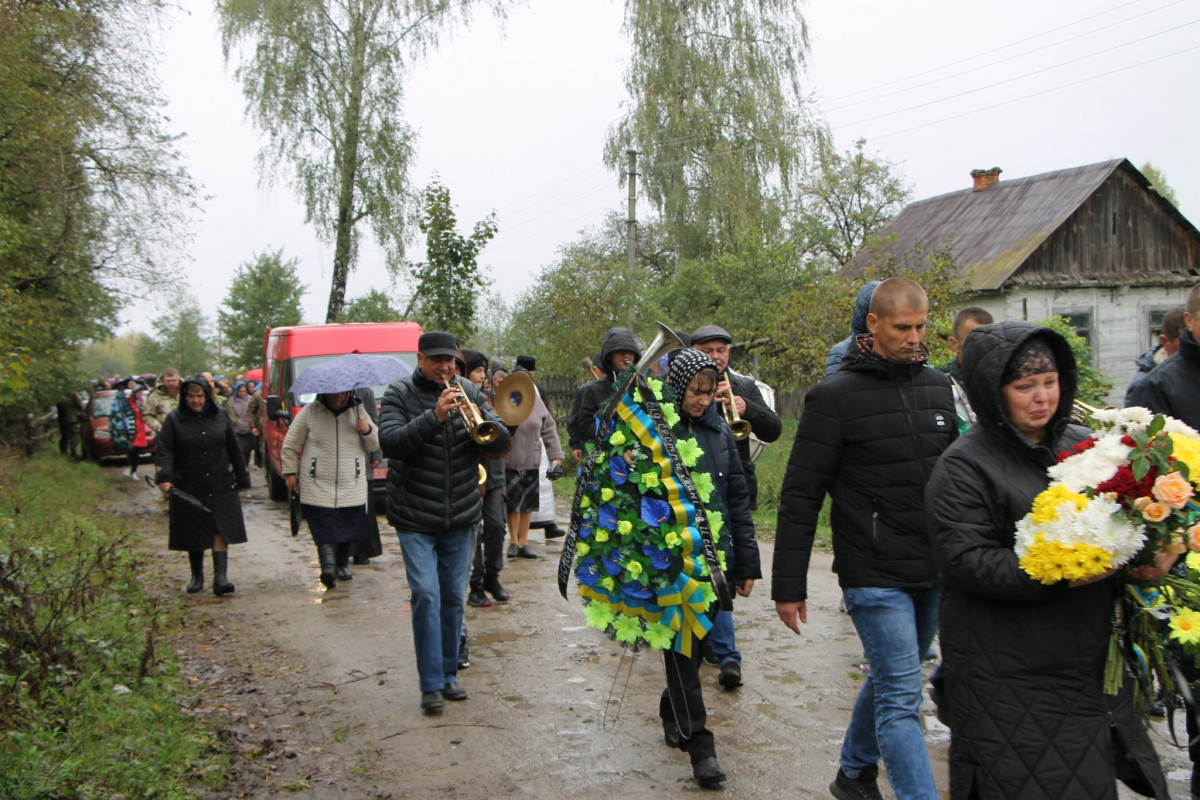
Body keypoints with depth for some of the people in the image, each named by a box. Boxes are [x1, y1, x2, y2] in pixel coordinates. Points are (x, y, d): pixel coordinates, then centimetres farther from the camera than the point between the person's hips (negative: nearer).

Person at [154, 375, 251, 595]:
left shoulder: (220, 417, 7)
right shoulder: (174, 420, 0)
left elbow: (234, 450, 13)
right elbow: (164, 451, -8)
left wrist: (242, 479, 13)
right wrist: (164, 477, -24)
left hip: (221, 486, 1)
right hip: (189, 488, -1)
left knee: (221, 530, -9)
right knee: (194, 534, 8)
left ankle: (220, 577, -12)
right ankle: (197, 575, 24)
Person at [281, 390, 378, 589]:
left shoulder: (358, 412, 9)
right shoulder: (310, 412, 2)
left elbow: (375, 445, 15)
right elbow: (290, 445, 9)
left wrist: (368, 431, -5)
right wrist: (290, 472, 7)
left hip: (352, 488, 3)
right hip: (318, 487, -3)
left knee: (349, 528, 3)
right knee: (324, 528, -15)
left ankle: (342, 565, 16)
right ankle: (328, 565, -24)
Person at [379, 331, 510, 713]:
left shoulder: (469, 392, 6)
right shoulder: (400, 394, -3)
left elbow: (501, 443, -1)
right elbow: (390, 442, -19)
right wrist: (434, 416, -29)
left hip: (460, 516, 3)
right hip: (415, 517, -3)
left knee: (453, 597, 10)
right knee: (426, 595, -10)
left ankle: (449, 674, 23)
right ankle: (431, 684, -1)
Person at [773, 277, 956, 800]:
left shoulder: (937, 386, 9)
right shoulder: (835, 395, -10)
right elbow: (800, 496, -9)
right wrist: (788, 586, -9)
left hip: (934, 573, 7)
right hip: (873, 575, -6)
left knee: (891, 680, 20)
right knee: (901, 697, -7)